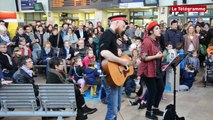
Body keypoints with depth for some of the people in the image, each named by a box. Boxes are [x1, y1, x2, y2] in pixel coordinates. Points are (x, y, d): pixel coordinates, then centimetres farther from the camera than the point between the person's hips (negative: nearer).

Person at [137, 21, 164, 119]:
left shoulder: (156, 41, 11)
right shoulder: (147, 41, -19)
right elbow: (143, 57, -24)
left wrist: (160, 55, 8)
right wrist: (156, 56, -22)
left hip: (157, 70, 10)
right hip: (148, 70, -9)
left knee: (161, 88, 14)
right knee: (153, 91, -1)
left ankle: (155, 108, 33)